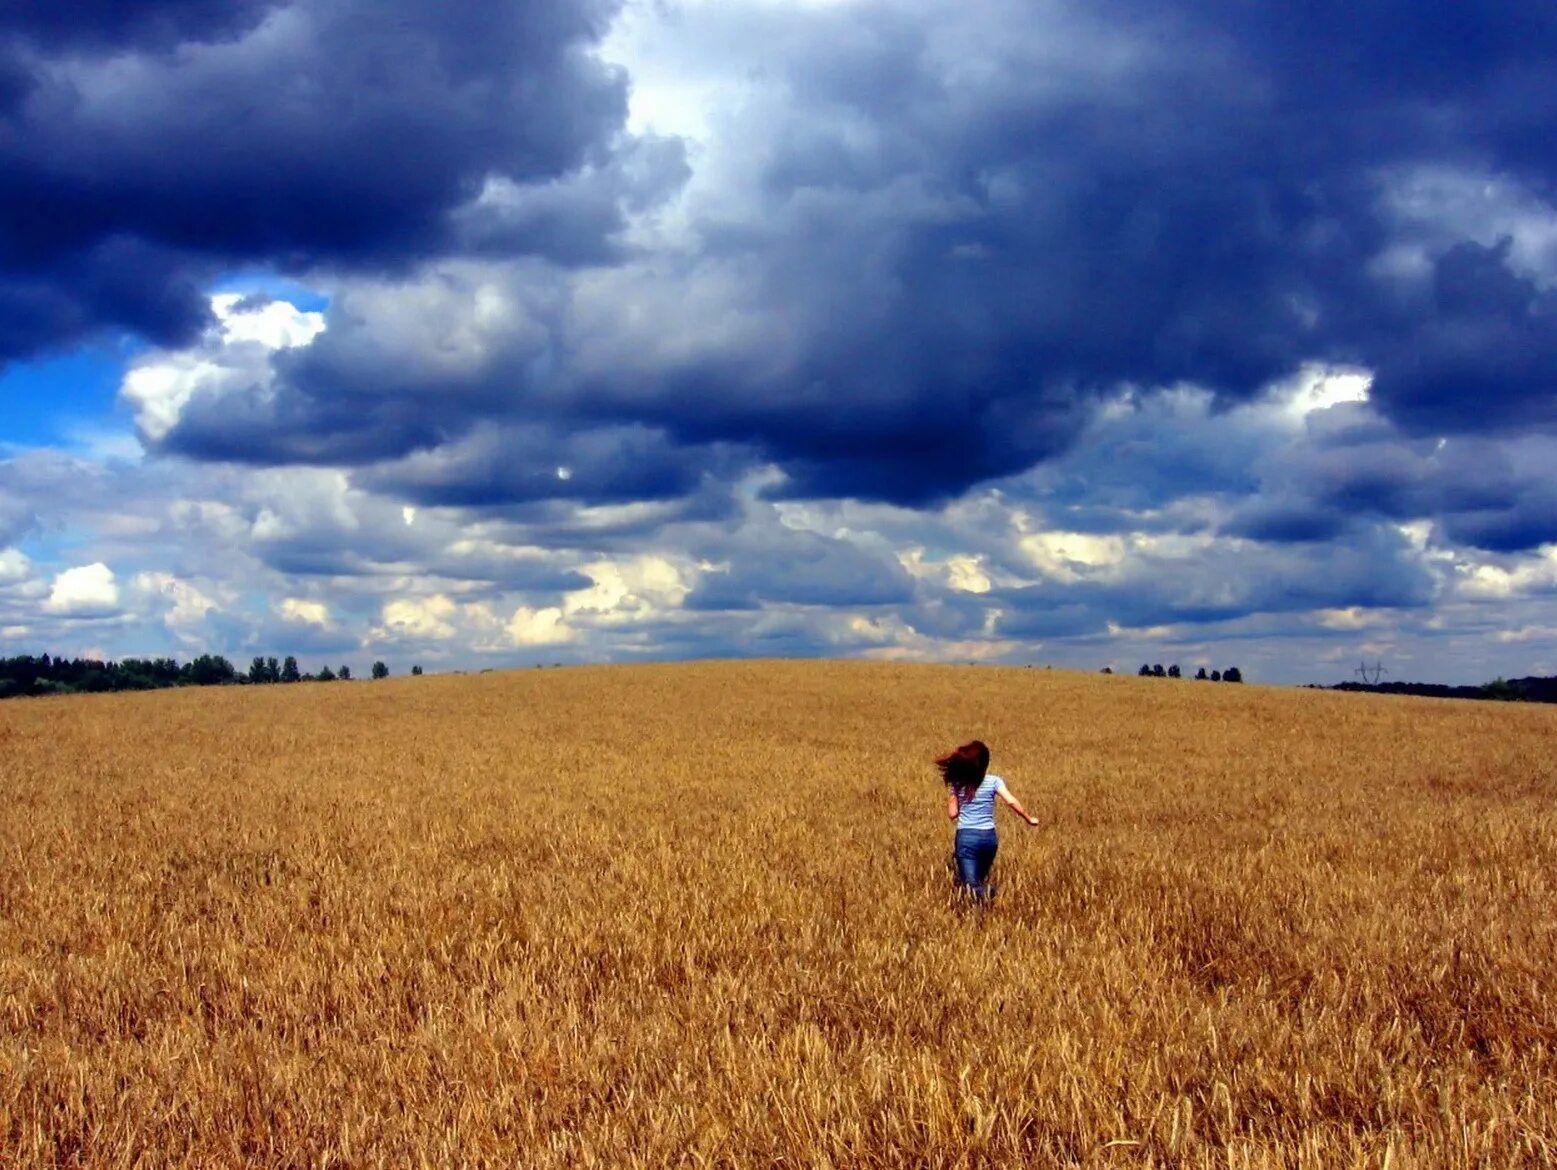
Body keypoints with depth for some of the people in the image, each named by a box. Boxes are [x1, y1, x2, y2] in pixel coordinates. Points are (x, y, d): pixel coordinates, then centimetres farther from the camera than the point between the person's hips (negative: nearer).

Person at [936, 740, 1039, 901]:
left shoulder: (957, 784, 1)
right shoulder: (994, 781, -1)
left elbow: (952, 814, 2)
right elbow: (1012, 802, -11)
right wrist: (1029, 819, 1)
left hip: (966, 837, -1)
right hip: (988, 837, 1)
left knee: (971, 884, -4)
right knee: (981, 877, 23)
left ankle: (978, 892, -40)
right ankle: (983, 889, -12)